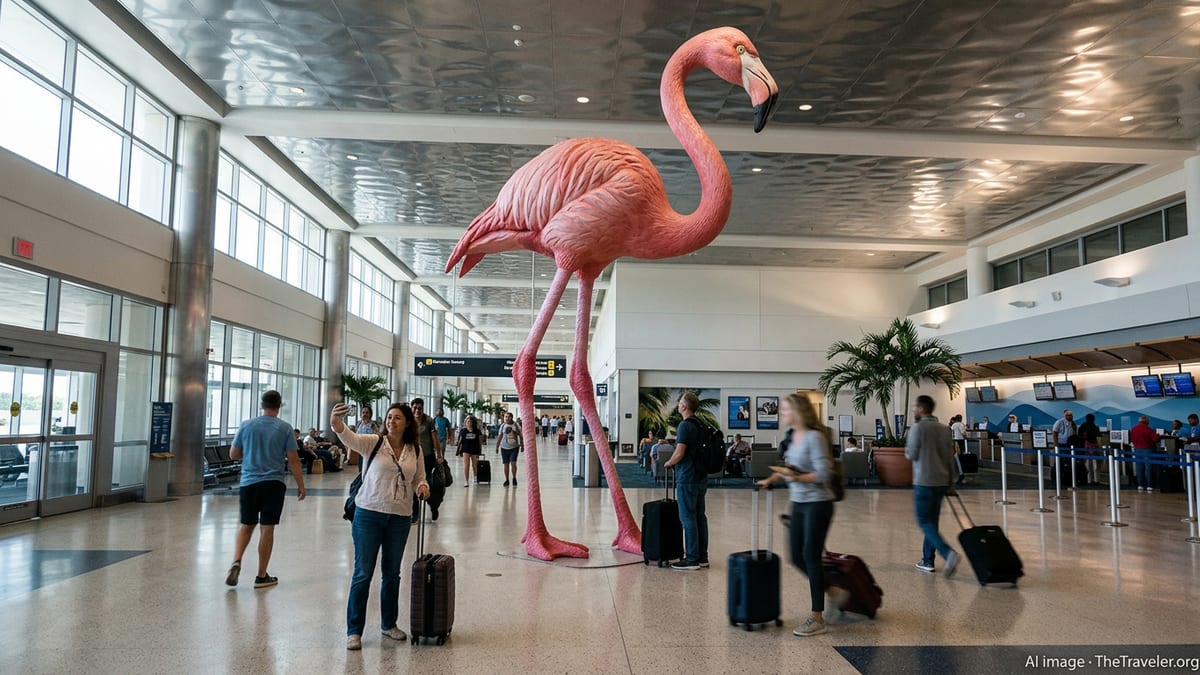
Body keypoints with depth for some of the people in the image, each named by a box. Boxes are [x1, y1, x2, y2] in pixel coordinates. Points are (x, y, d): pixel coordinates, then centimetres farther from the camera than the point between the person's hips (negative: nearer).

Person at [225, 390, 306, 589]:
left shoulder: (246, 425, 2)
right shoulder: (285, 428, -5)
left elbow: (233, 454, 9)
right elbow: (293, 460, -5)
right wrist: (300, 485, 3)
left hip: (248, 483, 2)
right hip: (273, 483, -2)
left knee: (246, 525, 17)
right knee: (267, 528, 4)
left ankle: (236, 562, -4)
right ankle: (262, 576, 11)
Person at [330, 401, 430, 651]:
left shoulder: (415, 451, 5)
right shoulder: (372, 443, -5)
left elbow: (419, 479, 15)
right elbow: (349, 437, -24)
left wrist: (422, 487, -9)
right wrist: (335, 422, -44)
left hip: (400, 518, 3)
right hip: (369, 515, -3)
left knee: (392, 573, 15)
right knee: (363, 573, -1)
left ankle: (389, 624, 30)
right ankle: (354, 631, 9)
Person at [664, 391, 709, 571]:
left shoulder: (685, 425, -15)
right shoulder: (700, 425, 12)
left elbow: (679, 453, -20)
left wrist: (668, 463, -2)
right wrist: (675, 462, 21)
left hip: (687, 479, -9)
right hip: (701, 477, 9)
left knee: (688, 518, -4)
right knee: (700, 516, 12)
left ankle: (692, 559, 0)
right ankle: (702, 557, 17)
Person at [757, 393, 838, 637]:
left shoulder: (814, 437, -17)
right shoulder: (794, 436, 8)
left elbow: (824, 474, -21)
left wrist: (797, 477, -24)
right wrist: (771, 479, 15)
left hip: (817, 504, -8)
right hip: (799, 504, 8)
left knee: (811, 557, -4)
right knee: (797, 557, 10)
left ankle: (817, 618, 7)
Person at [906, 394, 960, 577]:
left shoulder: (917, 428, -10)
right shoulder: (945, 429, 10)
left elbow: (911, 455, -10)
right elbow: (950, 458, 12)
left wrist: (906, 449, 13)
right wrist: (951, 483, 18)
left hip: (923, 481, -7)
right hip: (942, 481, 7)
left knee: (924, 522, -3)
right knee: (932, 521, 15)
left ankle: (948, 553, -22)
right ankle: (927, 560, 19)